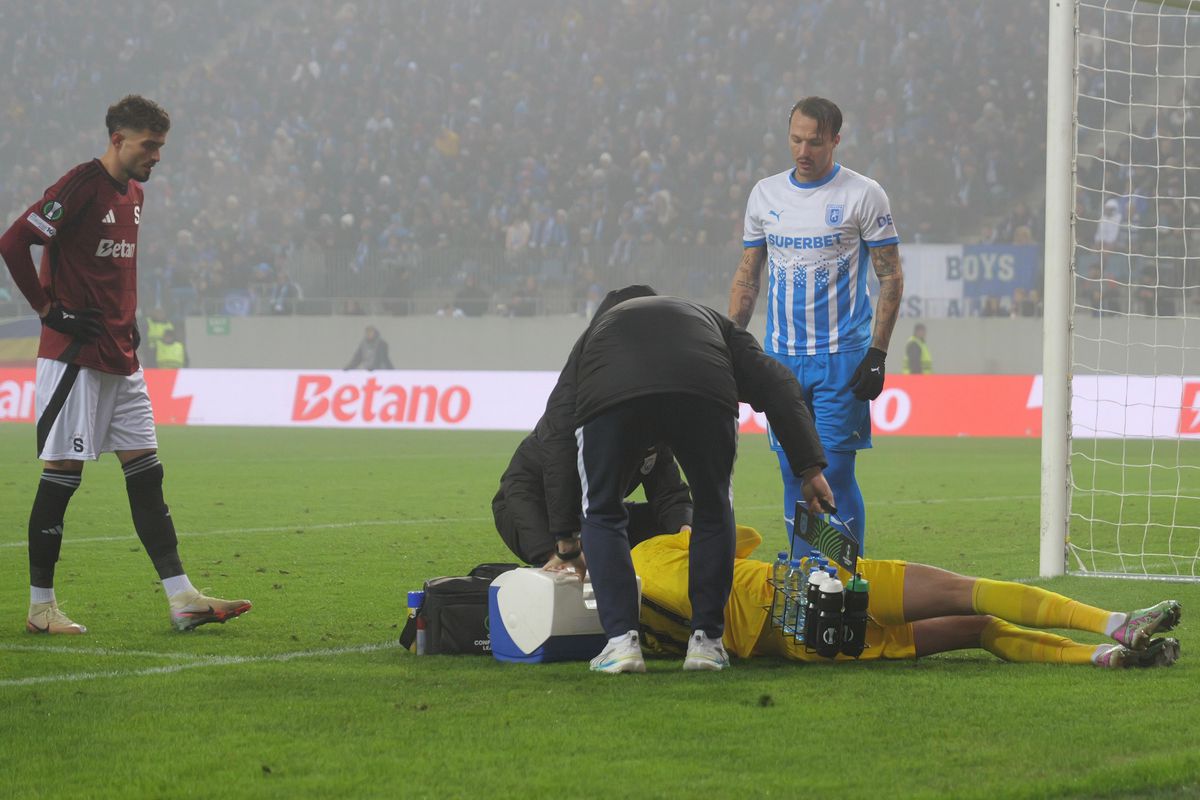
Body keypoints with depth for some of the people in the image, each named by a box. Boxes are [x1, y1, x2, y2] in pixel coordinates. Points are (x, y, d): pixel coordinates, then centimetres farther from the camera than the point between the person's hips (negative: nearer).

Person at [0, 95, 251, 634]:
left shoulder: (132, 193, 14)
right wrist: (49, 310, -14)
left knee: (145, 473, 5)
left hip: (121, 359, 9)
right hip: (73, 358, -9)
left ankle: (182, 599, 4)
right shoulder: (81, 186, -14)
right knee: (62, 475, -4)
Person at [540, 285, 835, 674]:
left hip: (607, 398, 0)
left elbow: (557, 437, 33)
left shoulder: (592, 335, 42)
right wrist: (811, 468, 23)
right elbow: (776, 385, 27)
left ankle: (621, 641, 12)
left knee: (603, 514, 23)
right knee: (713, 511, 26)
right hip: (706, 393, 1)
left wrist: (566, 538, 34)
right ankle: (705, 640, 23)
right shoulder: (709, 321, 44)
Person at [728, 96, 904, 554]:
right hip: (781, 358, 4)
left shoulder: (863, 195, -3)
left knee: (835, 471, -8)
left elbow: (891, 278, -3)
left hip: (841, 358, -4)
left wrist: (877, 354, -10)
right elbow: (747, 277, 16)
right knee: (793, 473, 5)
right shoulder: (765, 194, 10)